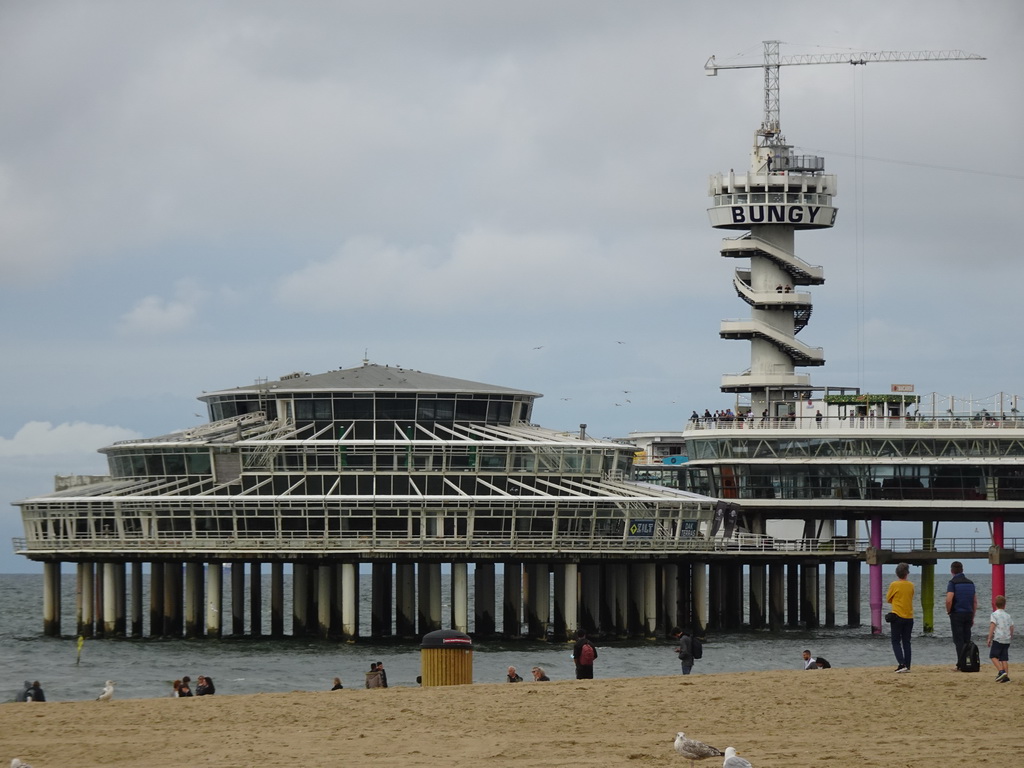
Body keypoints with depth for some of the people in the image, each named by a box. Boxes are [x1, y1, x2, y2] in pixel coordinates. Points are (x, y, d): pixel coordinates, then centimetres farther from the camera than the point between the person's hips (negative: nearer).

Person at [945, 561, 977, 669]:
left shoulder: (953, 583, -8)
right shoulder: (970, 583, 11)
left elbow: (949, 600, -20)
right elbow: (975, 601, 13)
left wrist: (948, 611, -2)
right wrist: (972, 617, 18)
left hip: (957, 614, -5)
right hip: (968, 614, 5)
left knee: (958, 641, -3)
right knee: (966, 641, 11)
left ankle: (961, 665, -8)